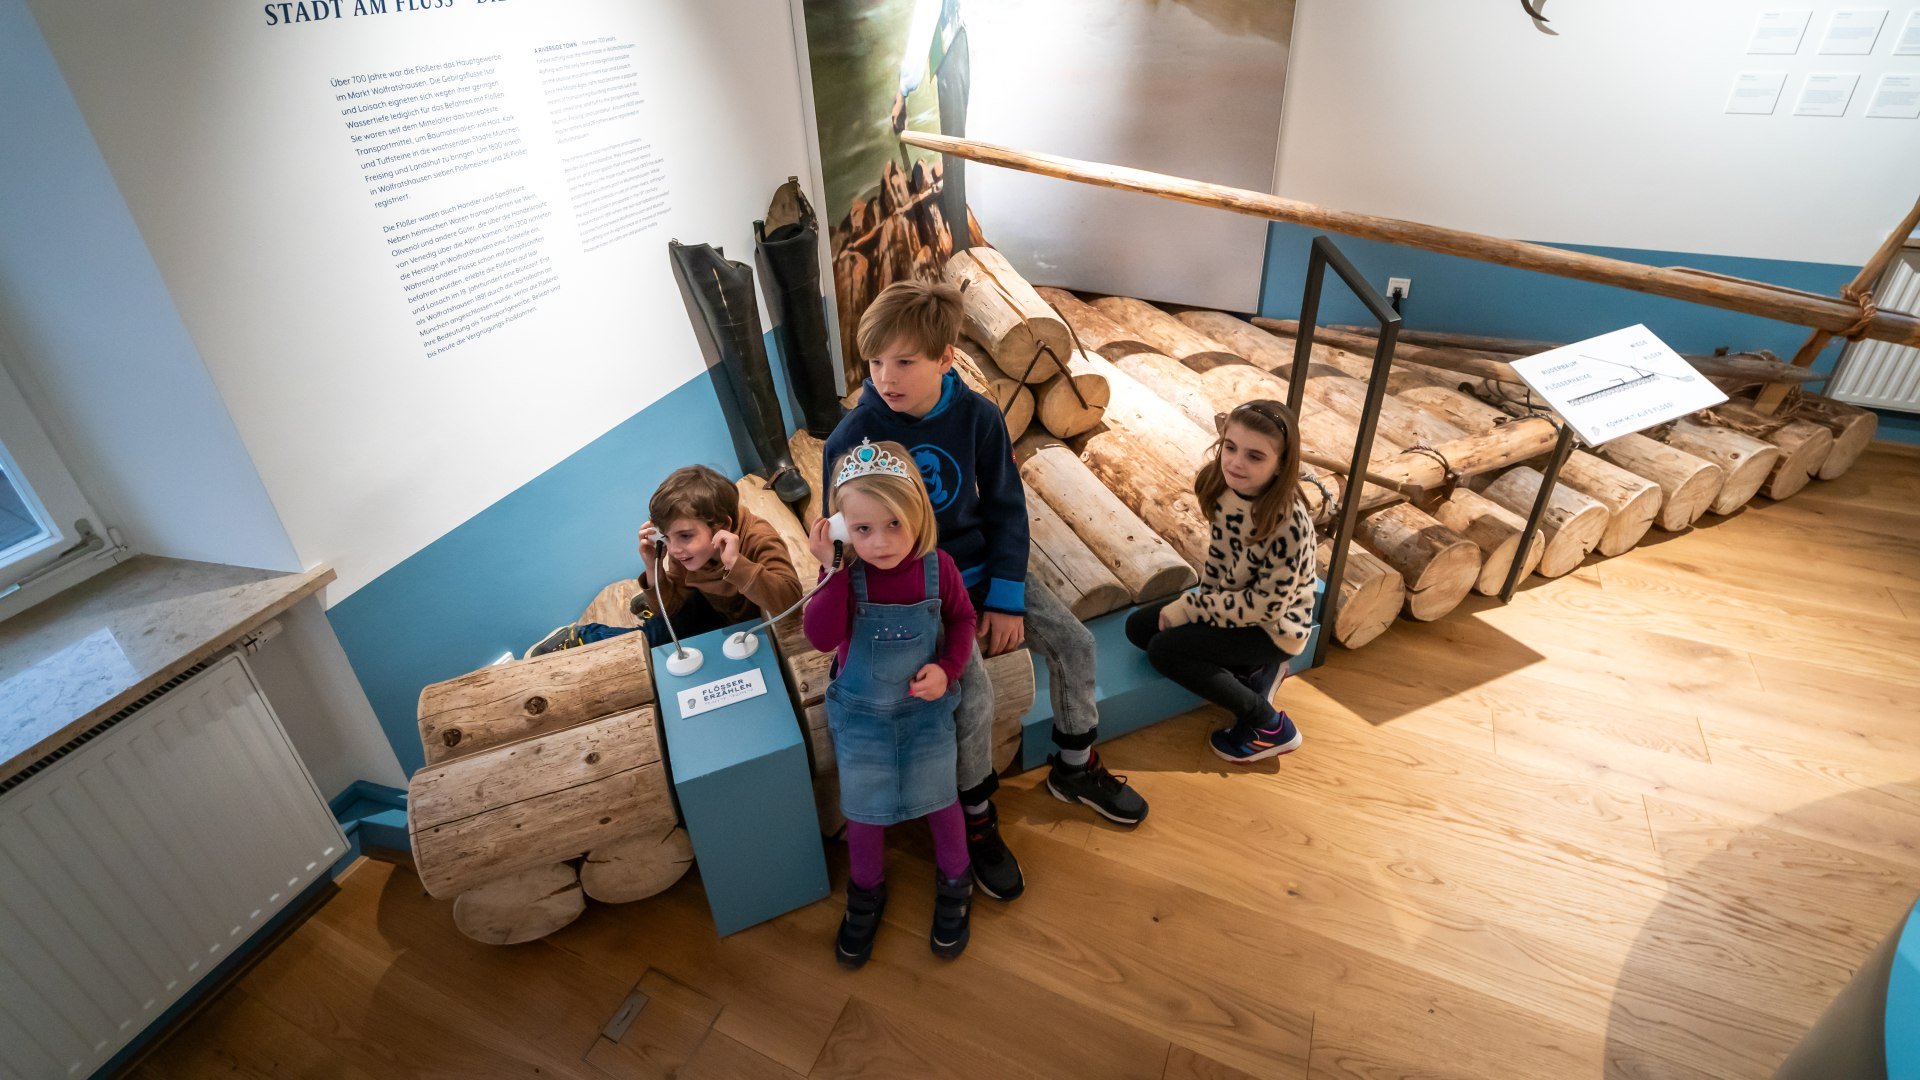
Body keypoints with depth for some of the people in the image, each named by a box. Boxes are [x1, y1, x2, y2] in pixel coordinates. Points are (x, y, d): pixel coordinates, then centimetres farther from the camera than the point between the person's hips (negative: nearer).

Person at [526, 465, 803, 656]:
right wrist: (653, 569, -29)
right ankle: (580, 637, 27)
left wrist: (735, 563, -58)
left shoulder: (758, 539, -38)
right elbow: (670, 609, -12)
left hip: (755, 621, -4)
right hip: (712, 607, 4)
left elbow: (789, 597, -51)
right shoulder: (682, 553, -21)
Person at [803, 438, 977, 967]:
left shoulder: (937, 567, -17)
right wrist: (833, 570, -37)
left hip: (925, 707, 0)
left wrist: (947, 668, -17)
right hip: (859, 713, 0)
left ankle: (953, 882, 39)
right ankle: (866, 892, 39)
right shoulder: (845, 573, -19)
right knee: (864, 809, 10)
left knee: (939, 798, 10)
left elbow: (962, 619, -1)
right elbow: (822, 637, -30)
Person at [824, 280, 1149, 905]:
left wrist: (1006, 599, -9)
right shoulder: (851, 439, -17)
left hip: (979, 566, 4)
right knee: (974, 696, -22)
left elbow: (1006, 508, -2)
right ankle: (975, 819, 7)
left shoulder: (977, 416, -9)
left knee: (1074, 643, -4)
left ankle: (1074, 768, 22)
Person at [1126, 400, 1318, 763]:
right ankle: (1255, 672, 8)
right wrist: (1202, 602, -7)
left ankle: (1270, 726, -3)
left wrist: (1190, 608, -21)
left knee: (1163, 649, -18)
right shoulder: (1225, 490, -12)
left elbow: (1267, 604, -26)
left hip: (1274, 628, -8)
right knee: (1139, 627, 3)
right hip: (1235, 604, 8)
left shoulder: (1288, 525, -33)